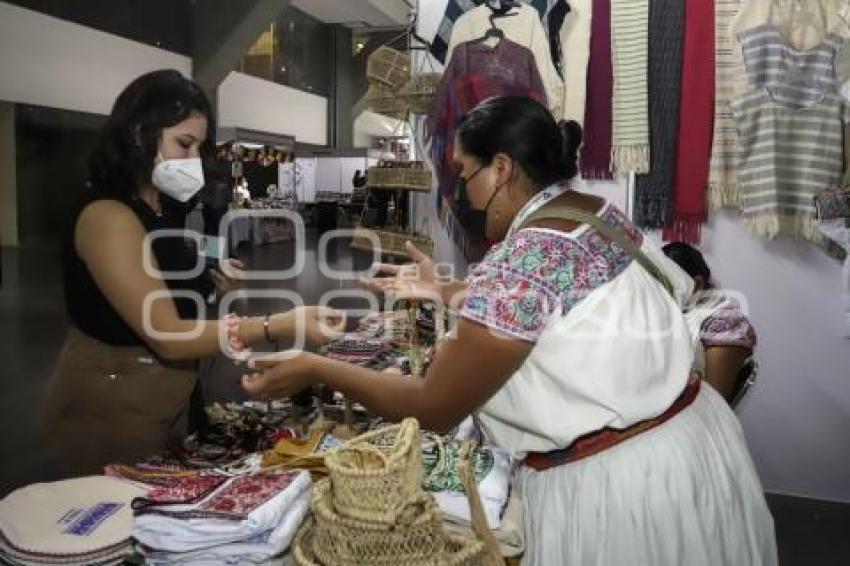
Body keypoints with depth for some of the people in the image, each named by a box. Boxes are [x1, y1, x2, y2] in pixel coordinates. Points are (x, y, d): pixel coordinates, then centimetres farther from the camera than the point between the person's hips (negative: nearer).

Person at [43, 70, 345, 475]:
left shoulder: (160, 209, 7)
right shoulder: (107, 216, -21)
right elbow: (167, 336, -26)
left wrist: (210, 284, -8)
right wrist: (282, 325, -31)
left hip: (162, 403, 9)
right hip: (110, 412, -9)